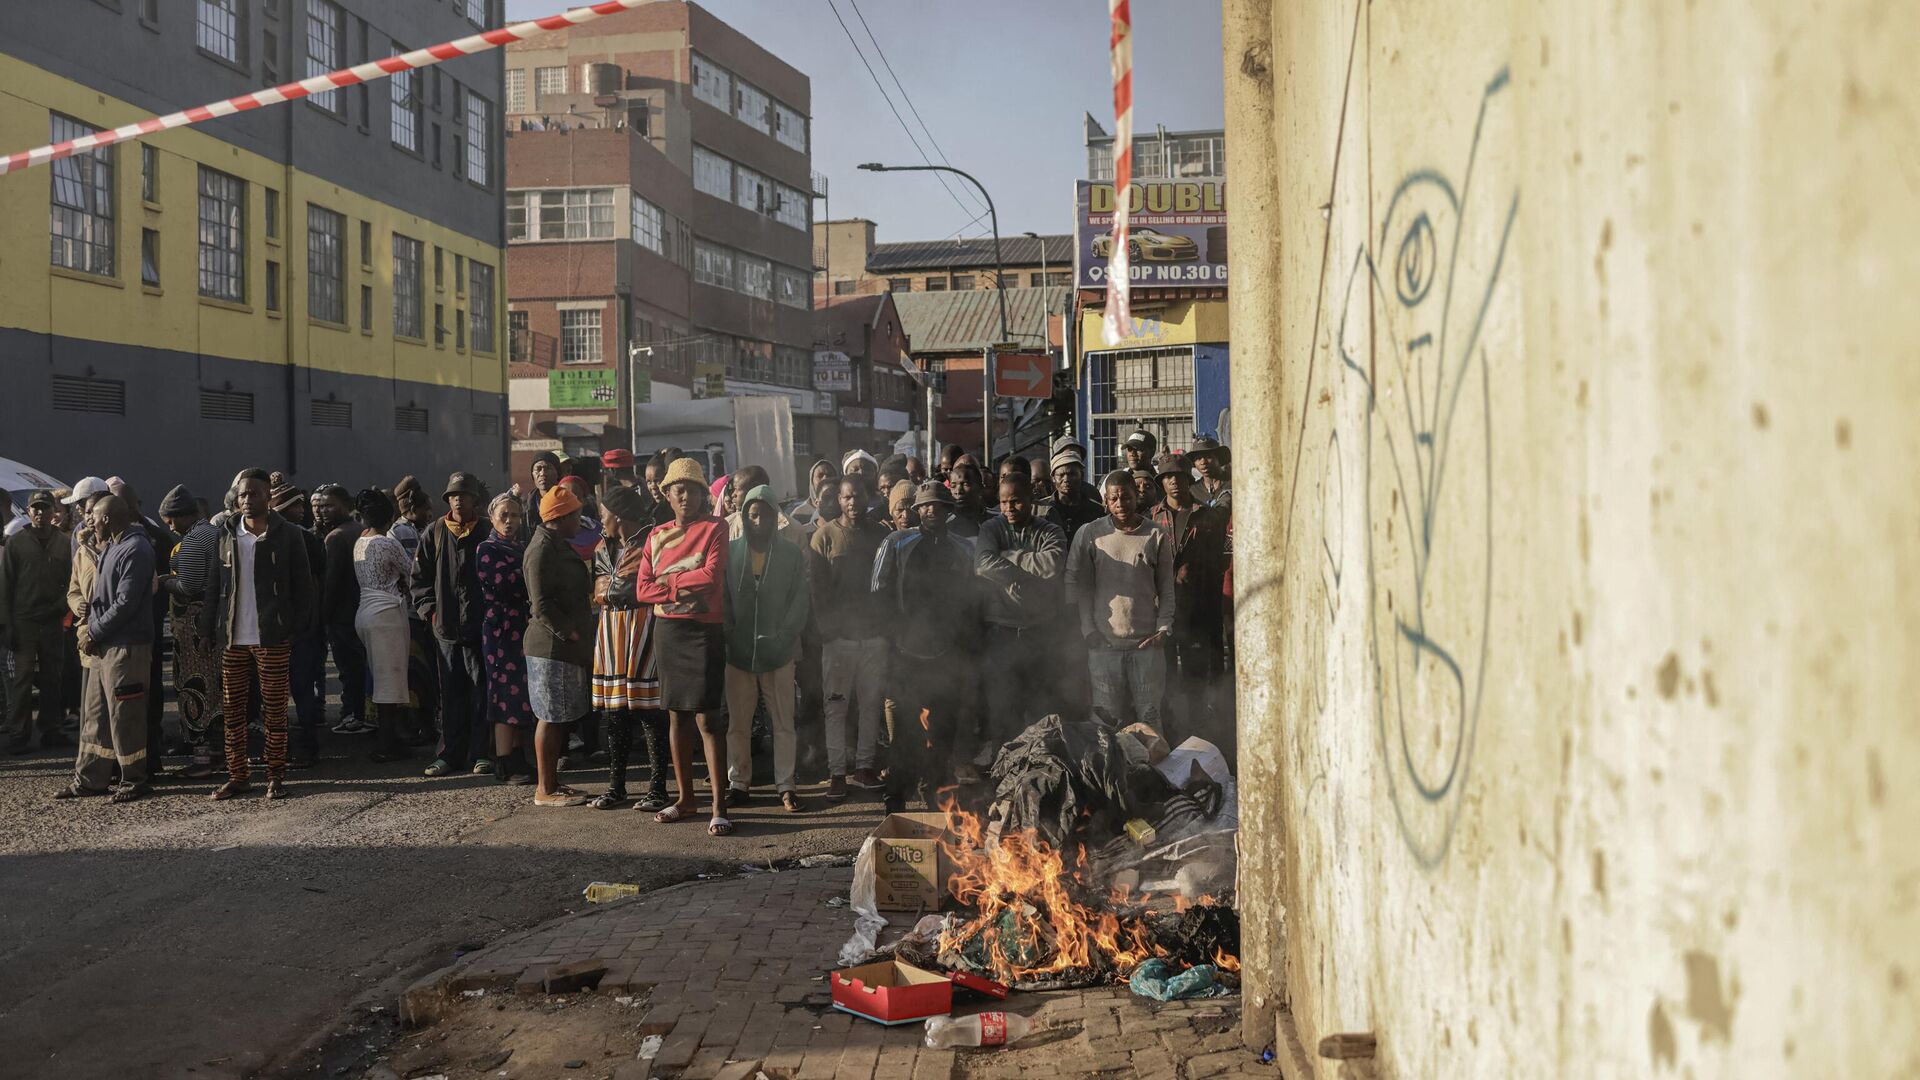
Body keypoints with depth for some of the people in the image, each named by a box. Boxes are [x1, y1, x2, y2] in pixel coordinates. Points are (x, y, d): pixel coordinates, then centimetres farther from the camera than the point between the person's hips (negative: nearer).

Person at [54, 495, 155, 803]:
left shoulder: (135, 550, -16)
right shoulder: (111, 548, 16)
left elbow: (125, 603, -20)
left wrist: (94, 633, -13)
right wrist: (91, 628, 6)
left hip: (126, 647, -10)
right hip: (104, 645, 10)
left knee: (124, 718, -2)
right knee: (94, 715, 14)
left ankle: (134, 782, 9)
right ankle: (89, 779, 22)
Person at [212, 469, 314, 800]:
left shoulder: (287, 534, -2)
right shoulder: (227, 533, 7)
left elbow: (303, 585, 0)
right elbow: (218, 583, 12)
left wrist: (296, 629, -6)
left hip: (272, 637, -3)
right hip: (233, 637, 4)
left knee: (274, 710, 3)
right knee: (232, 710, 7)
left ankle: (276, 776, 13)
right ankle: (237, 776, 17)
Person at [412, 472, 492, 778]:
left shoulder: (486, 534, 1)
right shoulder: (434, 533, 8)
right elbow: (420, 575, 12)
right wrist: (428, 608, 2)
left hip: (480, 626, -2)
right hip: (445, 626, 2)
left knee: (481, 691, 1)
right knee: (451, 693, 7)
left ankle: (481, 753, 8)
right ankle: (451, 753, 14)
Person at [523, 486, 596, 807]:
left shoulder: (558, 544, 18)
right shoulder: (543, 546, -14)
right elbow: (541, 603, -20)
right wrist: (570, 632, -16)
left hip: (564, 645, 10)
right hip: (552, 645, -10)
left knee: (561, 717, 13)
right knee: (552, 717, -4)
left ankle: (551, 782, 20)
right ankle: (546, 790, 3)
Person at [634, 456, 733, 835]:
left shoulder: (715, 528, -1)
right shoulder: (657, 536, 12)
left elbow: (711, 575, -16)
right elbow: (643, 590, 4)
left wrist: (668, 580, -3)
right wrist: (684, 589, -11)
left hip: (704, 630, -5)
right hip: (667, 630, 5)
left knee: (707, 717, -8)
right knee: (677, 715, 11)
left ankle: (719, 807, -7)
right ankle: (685, 797, 21)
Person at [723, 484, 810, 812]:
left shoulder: (791, 553, 4)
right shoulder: (731, 551, 6)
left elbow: (799, 600, 2)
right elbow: (723, 598, 5)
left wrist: (784, 638, -9)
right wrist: (729, 636, -6)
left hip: (778, 650, -1)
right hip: (739, 650, 1)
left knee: (784, 721, 2)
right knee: (737, 721, 5)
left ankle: (785, 784, 8)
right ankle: (738, 781, 15)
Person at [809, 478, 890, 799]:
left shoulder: (880, 534, 9)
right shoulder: (825, 535, 1)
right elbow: (815, 585, -1)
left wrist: (889, 624, 3)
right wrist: (826, 625, -8)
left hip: (874, 631, 3)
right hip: (838, 633, -3)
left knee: (872, 701, 6)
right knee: (836, 704, 0)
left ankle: (865, 765, 16)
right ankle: (836, 772, 5)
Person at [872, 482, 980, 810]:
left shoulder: (961, 551, 12)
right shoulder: (897, 544, 4)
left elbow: (970, 603, 15)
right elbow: (881, 592, 1)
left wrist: (965, 644, 6)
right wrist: (901, 632, -6)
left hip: (947, 658, 3)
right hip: (908, 655, -3)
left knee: (943, 732, 7)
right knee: (905, 730, -2)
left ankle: (935, 797, 19)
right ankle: (896, 803, 7)